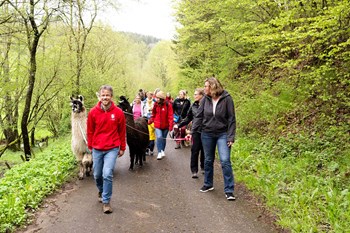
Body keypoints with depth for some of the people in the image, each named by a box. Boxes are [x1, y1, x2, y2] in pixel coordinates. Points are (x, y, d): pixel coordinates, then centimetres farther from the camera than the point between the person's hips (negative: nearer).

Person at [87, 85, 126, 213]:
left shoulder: (118, 112, -7)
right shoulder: (93, 112, -4)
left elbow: (122, 131, 3)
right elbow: (90, 131, 8)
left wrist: (122, 148, 8)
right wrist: (90, 146, 13)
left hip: (112, 148, -2)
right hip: (97, 149, 2)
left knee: (107, 174, -12)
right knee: (97, 175, 13)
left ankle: (106, 201, 3)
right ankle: (101, 191, 43)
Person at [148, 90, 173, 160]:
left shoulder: (168, 105, -12)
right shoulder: (156, 104, 0)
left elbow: (170, 116, -13)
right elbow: (153, 114, 9)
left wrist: (171, 125, -19)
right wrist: (150, 121, -1)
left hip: (165, 125, -1)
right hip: (158, 125, 1)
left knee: (164, 138, 14)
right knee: (159, 137, -16)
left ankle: (162, 151, 34)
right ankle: (160, 152, -8)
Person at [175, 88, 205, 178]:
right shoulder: (193, 105, 5)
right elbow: (188, 118, 12)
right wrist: (178, 125, 6)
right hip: (196, 131, 2)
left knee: (204, 150, 10)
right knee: (194, 151, -1)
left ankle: (203, 167, 29)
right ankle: (194, 170, 6)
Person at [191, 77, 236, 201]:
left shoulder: (226, 98, -11)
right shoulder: (205, 99, -2)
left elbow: (231, 119, -8)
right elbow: (199, 116, 3)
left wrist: (231, 137, -11)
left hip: (222, 134, -3)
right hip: (207, 134, 4)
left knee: (225, 161, -10)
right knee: (208, 160, 14)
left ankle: (229, 190, -2)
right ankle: (208, 184, 32)